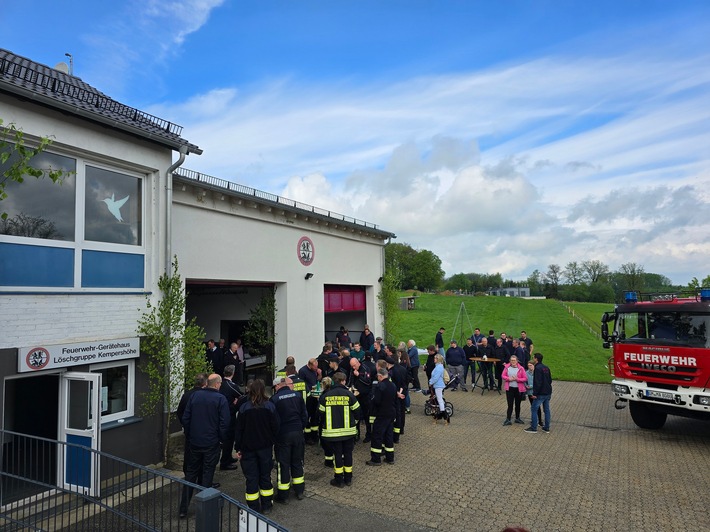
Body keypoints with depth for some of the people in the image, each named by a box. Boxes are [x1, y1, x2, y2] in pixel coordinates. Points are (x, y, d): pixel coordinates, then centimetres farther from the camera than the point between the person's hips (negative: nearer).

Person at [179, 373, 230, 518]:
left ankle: (183, 508, 16)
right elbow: (224, 423, -14)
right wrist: (222, 439, 0)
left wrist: (188, 436, 14)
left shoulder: (194, 395, 0)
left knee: (191, 473, 15)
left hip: (194, 441, 4)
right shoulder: (220, 399, -12)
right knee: (207, 474, 9)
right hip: (211, 443, -3)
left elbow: (185, 418, 3)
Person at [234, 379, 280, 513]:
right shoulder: (270, 406, -10)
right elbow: (275, 428, -4)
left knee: (251, 478, 9)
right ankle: (266, 506, 22)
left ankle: (253, 508, 14)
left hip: (248, 448, -1)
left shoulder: (244, 408, -12)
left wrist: (238, 448, 2)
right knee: (265, 476, 14)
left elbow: (239, 430, -7)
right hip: (266, 447, 1)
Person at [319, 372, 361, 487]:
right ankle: (348, 478, 22)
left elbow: (321, 413, 3)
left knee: (337, 454, 10)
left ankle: (339, 480, 14)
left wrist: (325, 425, 20)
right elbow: (357, 411, -4)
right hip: (348, 430, 0)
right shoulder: (349, 394, -8)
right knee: (348, 453, 13)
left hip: (332, 431, 0)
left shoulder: (325, 395, -3)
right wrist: (354, 421, 16)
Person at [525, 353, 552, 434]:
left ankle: (533, 428, 4)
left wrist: (535, 393, -18)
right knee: (546, 410, 13)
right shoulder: (546, 368, 10)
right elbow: (550, 380, 16)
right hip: (548, 393, 8)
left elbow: (537, 382, -22)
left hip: (540, 394, -8)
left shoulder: (538, 368, -17)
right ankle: (546, 428, 19)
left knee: (534, 409, 1)